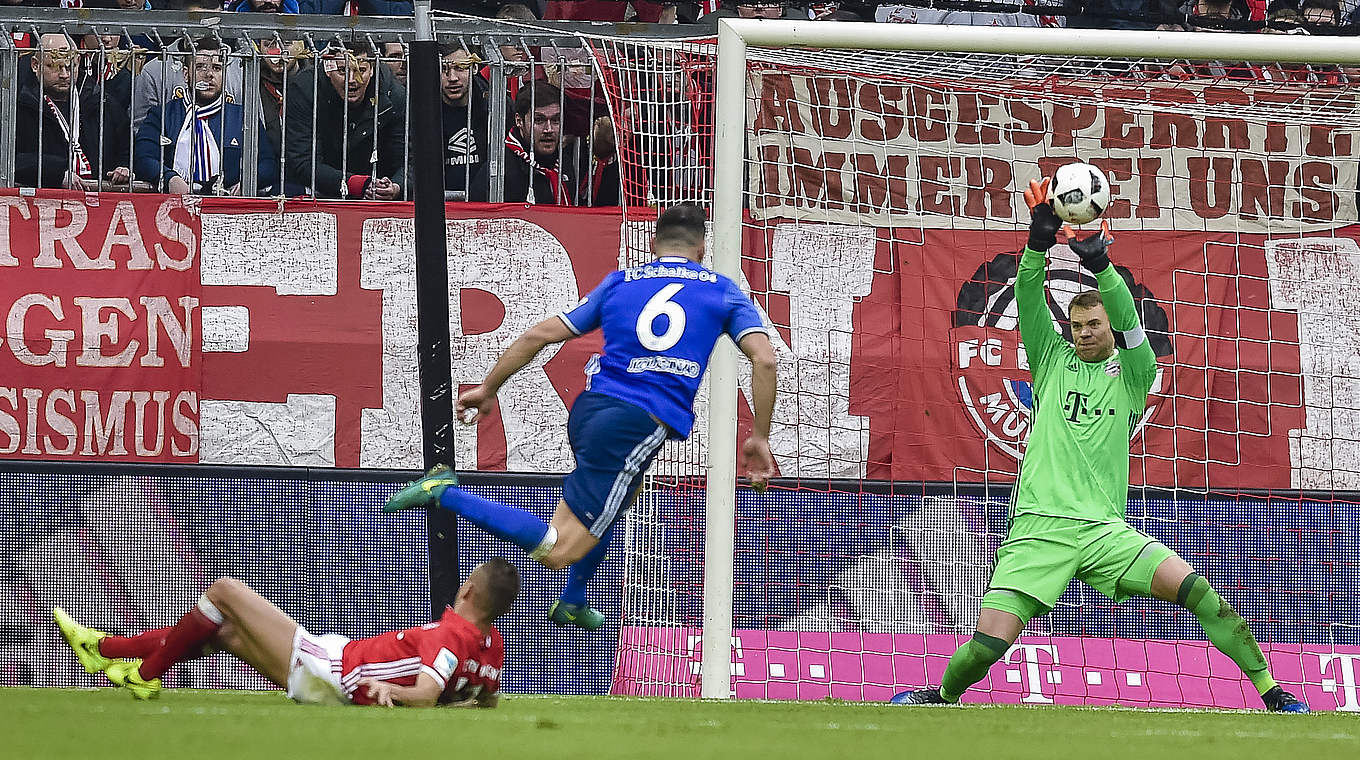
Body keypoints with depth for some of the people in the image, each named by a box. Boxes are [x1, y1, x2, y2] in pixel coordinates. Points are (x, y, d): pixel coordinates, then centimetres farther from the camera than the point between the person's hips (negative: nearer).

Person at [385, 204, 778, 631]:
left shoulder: (620, 283, 17)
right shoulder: (722, 291, 10)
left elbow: (540, 335, 15)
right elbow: (764, 359, -2)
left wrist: (488, 389, 23)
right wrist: (759, 438, 5)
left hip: (588, 408, 6)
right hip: (641, 427, -6)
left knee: (623, 495, 39)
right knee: (557, 552, -6)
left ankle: (572, 603, 42)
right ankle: (446, 495, -19)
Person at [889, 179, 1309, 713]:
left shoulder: (1131, 374, 13)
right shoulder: (1053, 361, 17)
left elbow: (1127, 319, -3)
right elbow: (1028, 300, 5)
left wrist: (1099, 262, -18)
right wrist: (1039, 242, -10)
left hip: (1103, 528, 0)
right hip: (1038, 528, 0)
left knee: (1194, 588, -20)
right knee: (989, 643, -14)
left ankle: (1271, 693, -12)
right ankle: (943, 695, 18)